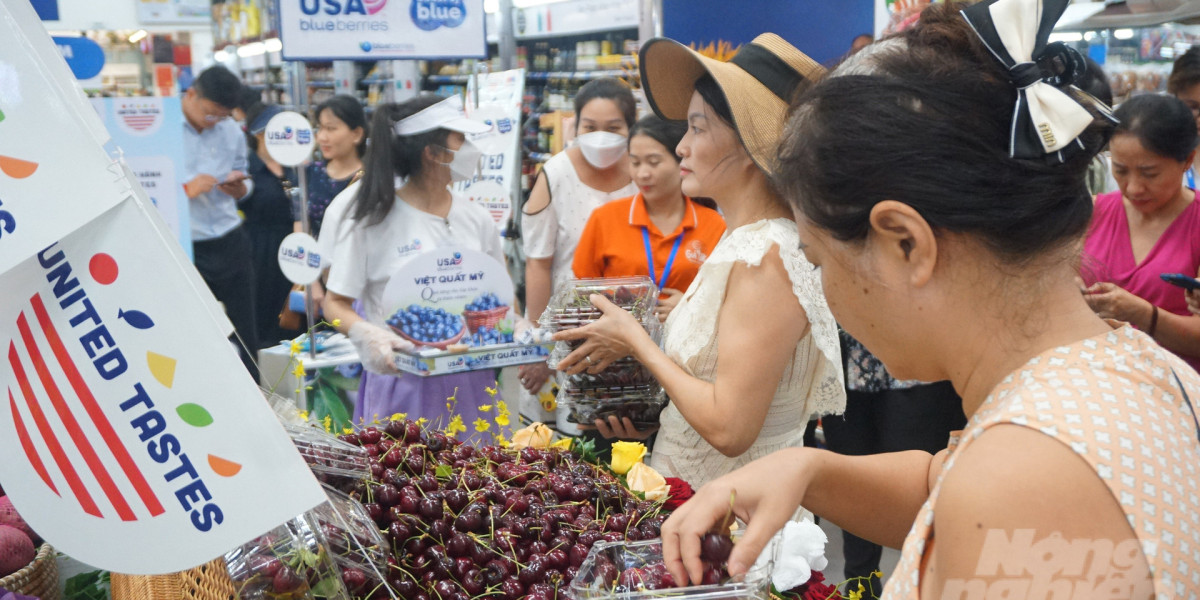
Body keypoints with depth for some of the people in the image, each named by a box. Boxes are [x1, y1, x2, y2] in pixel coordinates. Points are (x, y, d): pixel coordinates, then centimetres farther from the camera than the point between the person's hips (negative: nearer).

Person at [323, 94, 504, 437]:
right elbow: (335, 304, -3)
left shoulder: (476, 219, 9)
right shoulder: (373, 219, -5)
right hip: (402, 386, -4)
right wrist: (367, 334, -23)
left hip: (470, 384, 4)